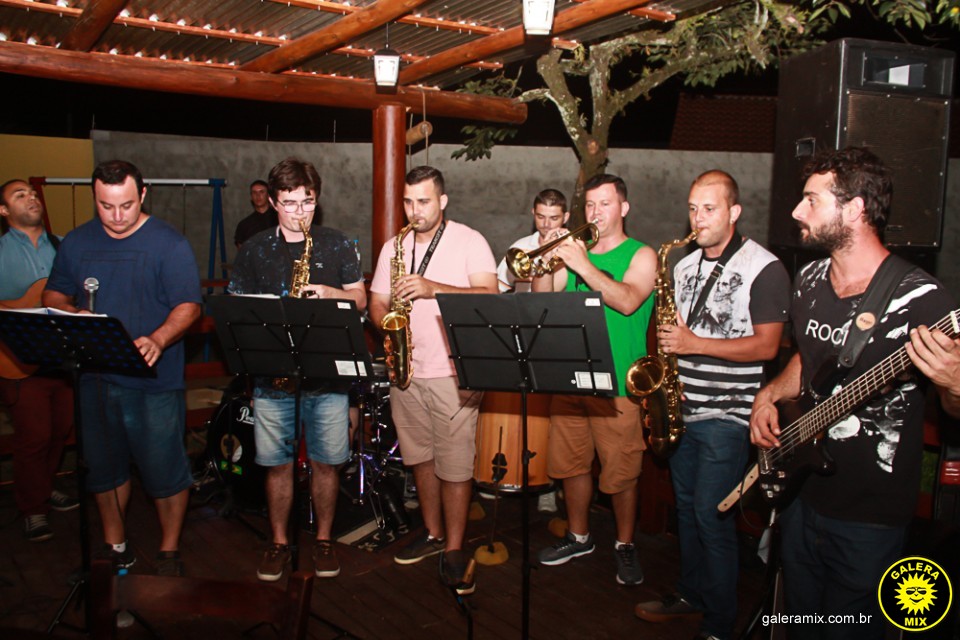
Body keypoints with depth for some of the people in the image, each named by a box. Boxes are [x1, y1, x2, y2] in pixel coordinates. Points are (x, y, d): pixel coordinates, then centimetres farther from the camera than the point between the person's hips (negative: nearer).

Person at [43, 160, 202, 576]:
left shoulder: (169, 244, -6)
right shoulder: (76, 242, 9)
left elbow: (188, 305, -13)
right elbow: (53, 295, 15)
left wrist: (158, 340, -32)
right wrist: (72, 315, -9)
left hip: (154, 380, -4)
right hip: (94, 377, 5)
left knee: (164, 468, 2)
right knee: (102, 465, 16)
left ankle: (170, 550, 20)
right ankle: (114, 545, 35)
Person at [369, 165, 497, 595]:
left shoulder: (469, 241, -3)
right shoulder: (393, 247, 12)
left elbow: (490, 296, -14)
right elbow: (376, 303, 12)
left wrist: (433, 288, -23)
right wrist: (389, 324, -10)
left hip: (452, 372, -5)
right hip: (406, 370, 5)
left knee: (456, 465, -2)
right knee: (420, 458, 15)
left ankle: (453, 551, 12)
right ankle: (433, 534, 32)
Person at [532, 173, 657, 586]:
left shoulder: (641, 256, 0)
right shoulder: (575, 250, 13)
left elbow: (627, 300, -19)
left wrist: (582, 265, -24)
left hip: (617, 385, -4)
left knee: (620, 474, 2)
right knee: (571, 463, 14)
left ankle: (625, 545, 23)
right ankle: (578, 537, 33)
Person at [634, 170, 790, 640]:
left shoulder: (764, 268, -9)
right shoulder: (685, 266, 12)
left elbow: (767, 345, -14)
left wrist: (695, 345, -21)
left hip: (726, 414, -6)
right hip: (682, 408, 7)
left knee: (711, 515, -2)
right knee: (686, 507, 17)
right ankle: (690, 593, 35)